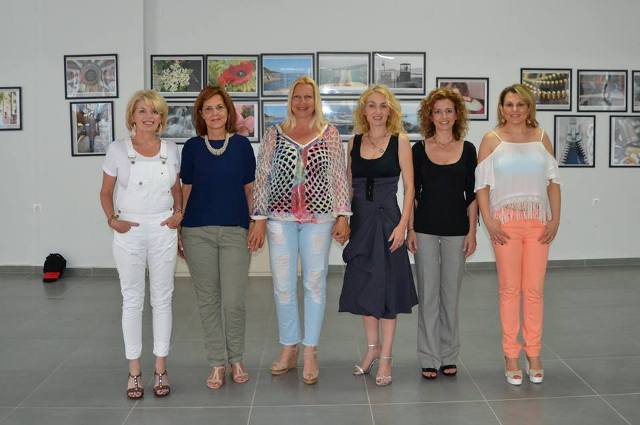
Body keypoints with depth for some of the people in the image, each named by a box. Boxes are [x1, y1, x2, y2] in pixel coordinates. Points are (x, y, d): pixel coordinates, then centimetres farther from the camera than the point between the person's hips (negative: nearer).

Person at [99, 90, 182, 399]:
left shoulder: (171, 150, 5)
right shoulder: (118, 150, -1)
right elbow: (105, 192, 5)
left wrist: (179, 213, -3)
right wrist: (112, 219, -10)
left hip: (163, 231, 1)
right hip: (129, 232, -1)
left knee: (162, 298, 7)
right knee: (132, 300, 6)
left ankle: (160, 368, 18)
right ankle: (134, 371, 17)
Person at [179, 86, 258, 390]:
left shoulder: (242, 145, 5)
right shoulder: (192, 147, 5)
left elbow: (249, 189, 8)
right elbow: (186, 191, 8)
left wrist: (255, 227, 3)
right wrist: (179, 231, 5)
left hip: (235, 231, -1)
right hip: (198, 231, 1)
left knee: (234, 301, -4)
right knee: (207, 300, 6)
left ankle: (236, 360, 18)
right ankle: (217, 363, 19)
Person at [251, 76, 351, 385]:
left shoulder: (329, 134, 5)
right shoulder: (274, 134, 6)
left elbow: (339, 177, 4)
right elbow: (262, 177, 5)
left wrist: (342, 215, -2)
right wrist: (259, 217, 1)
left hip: (319, 217, -1)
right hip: (280, 217, 1)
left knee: (315, 283, 4)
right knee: (282, 285, 5)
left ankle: (310, 353, 15)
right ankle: (288, 349, 21)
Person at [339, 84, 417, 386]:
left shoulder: (400, 141, -3)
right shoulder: (354, 142, 8)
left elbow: (409, 186, -6)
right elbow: (350, 185, 12)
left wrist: (402, 225, -14)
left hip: (387, 219, -4)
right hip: (360, 220, 4)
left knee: (386, 285, 1)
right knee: (362, 285, 10)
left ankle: (385, 357, 12)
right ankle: (372, 347, 28)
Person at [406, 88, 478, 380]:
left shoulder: (467, 149, 4)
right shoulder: (419, 149, 2)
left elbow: (472, 194, 4)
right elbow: (412, 193, 4)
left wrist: (472, 231, -1)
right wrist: (410, 230, -3)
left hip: (456, 229, 1)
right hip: (426, 229, 0)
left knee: (451, 293, 8)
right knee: (428, 293, 3)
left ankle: (449, 356, 20)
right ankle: (429, 358, 12)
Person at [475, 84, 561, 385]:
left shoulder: (541, 138, 10)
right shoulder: (492, 140, 3)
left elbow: (553, 182, 10)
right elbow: (482, 184, -1)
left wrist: (555, 219, 1)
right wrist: (489, 222, -10)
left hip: (538, 222, 2)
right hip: (505, 222, -2)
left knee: (534, 290, 4)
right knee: (509, 289, 1)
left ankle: (533, 355, 16)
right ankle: (511, 356, 11)